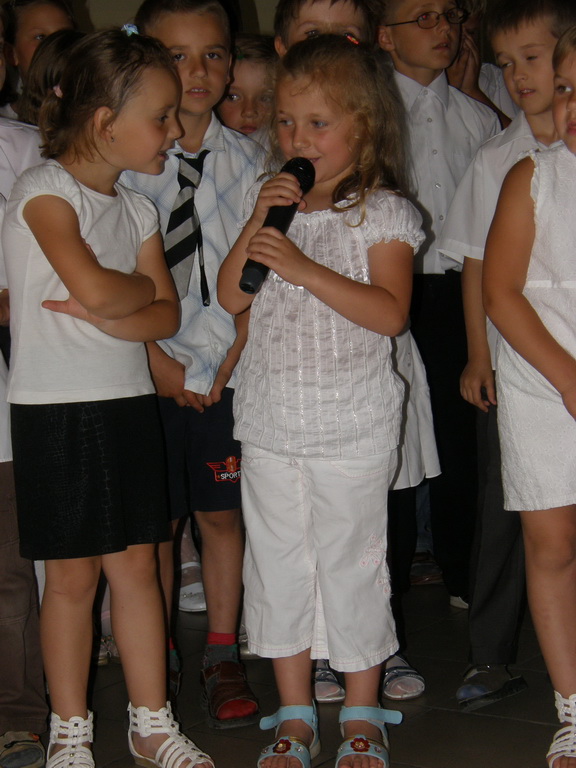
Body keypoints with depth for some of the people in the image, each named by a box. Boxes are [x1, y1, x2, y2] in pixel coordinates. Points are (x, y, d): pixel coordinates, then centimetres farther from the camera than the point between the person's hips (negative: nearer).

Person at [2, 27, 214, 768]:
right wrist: (141, 290, -5)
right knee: (72, 576, 4)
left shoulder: (137, 208, 10)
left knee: (136, 566, 11)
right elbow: (95, 288, -25)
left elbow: (166, 315, 3)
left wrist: (106, 315, -15)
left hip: (129, 405, 6)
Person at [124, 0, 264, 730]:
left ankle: (222, 657, 22)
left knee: (221, 512, 9)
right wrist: (157, 359, -10)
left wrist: (237, 354, -8)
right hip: (150, 368, -1)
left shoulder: (246, 157, 3)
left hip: (229, 368, 1)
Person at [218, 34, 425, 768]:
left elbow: (389, 312, -18)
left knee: (352, 561, 5)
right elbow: (232, 295, 3)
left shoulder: (384, 212, -6)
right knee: (277, 561, 10)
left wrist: (306, 268, -25)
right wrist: (257, 223, -10)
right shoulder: (271, 202, 7)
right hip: (271, 418, 4)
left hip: (353, 424, -4)